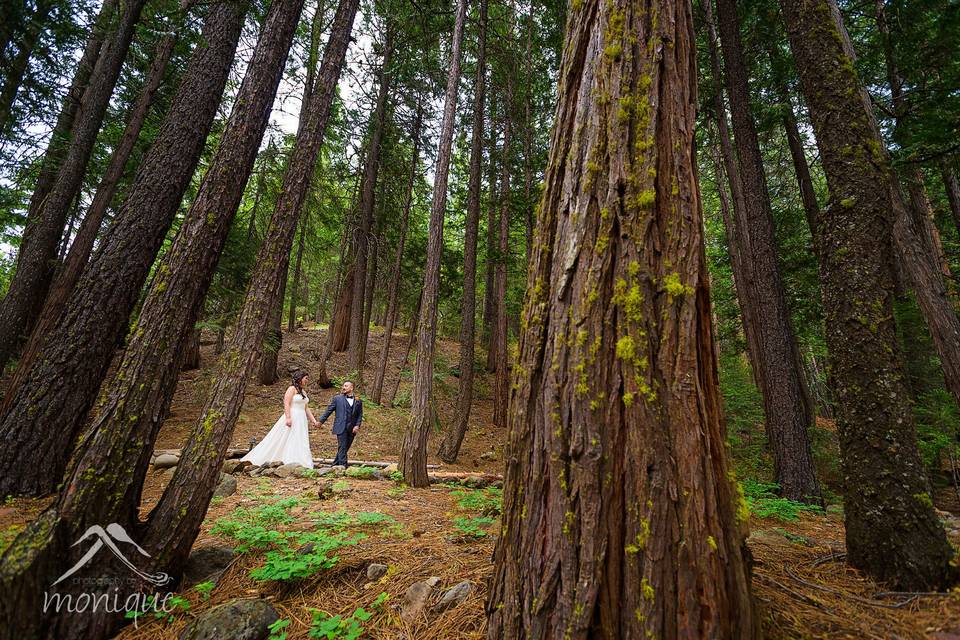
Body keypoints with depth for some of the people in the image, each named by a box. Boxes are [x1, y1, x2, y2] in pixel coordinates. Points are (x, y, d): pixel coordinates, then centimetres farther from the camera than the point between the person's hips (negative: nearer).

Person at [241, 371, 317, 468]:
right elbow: (286, 404, -15)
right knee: (288, 441, -6)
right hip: (292, 418, -8)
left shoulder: (303, 392, 17)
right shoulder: (292, 389, -6)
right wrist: (288, 418, -25)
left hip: (301, 421, 8)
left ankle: (299, 464, 6)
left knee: (301, 443, 4)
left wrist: (313, 420, 14)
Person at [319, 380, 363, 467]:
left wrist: (357, 425, -2)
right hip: (341, 428, -3)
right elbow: (328, 411, 7)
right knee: (342, 448, -7)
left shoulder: (358, 401, 10)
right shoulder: (337, 399, 5)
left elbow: (360, 415, 10)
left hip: (352, 429, 3)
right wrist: (321, 421, 2)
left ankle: (335, 465, 24)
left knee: (345, 449, 10)